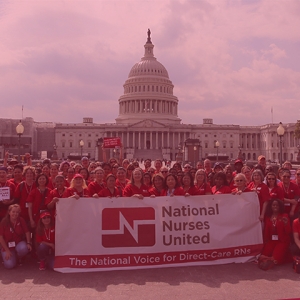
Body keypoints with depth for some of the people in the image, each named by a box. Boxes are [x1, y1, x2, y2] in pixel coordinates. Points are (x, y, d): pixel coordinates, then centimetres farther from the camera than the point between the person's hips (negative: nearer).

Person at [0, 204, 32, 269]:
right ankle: (6, 257, 17)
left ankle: (19, 258, 2)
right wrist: (7, 250, -15)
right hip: (7, 246, -2)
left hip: (19, 243, 2)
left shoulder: (21, 220, -7)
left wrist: (28, 243, -17)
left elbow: (27, 232, -2)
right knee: (9, 265, -21)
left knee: (24, 248, -35)